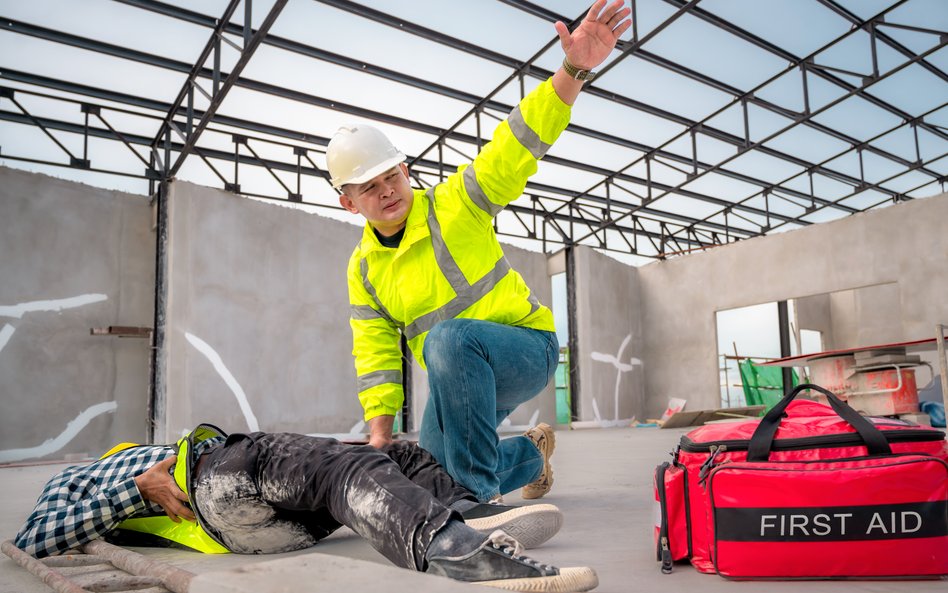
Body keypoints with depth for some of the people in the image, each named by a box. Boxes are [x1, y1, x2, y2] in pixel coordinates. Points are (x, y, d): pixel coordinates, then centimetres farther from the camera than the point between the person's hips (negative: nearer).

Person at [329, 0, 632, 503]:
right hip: (456, 374, 7)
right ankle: (531, 453, 37)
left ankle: (478, 493, -25)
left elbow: (517, 145, -25)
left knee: (449, 338, -38)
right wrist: (380, 433, -10)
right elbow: (375, 355, 0)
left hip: (529, 348, -6)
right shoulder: (363, 269, 1)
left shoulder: (454, 203, -13)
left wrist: (573, 69, -37)